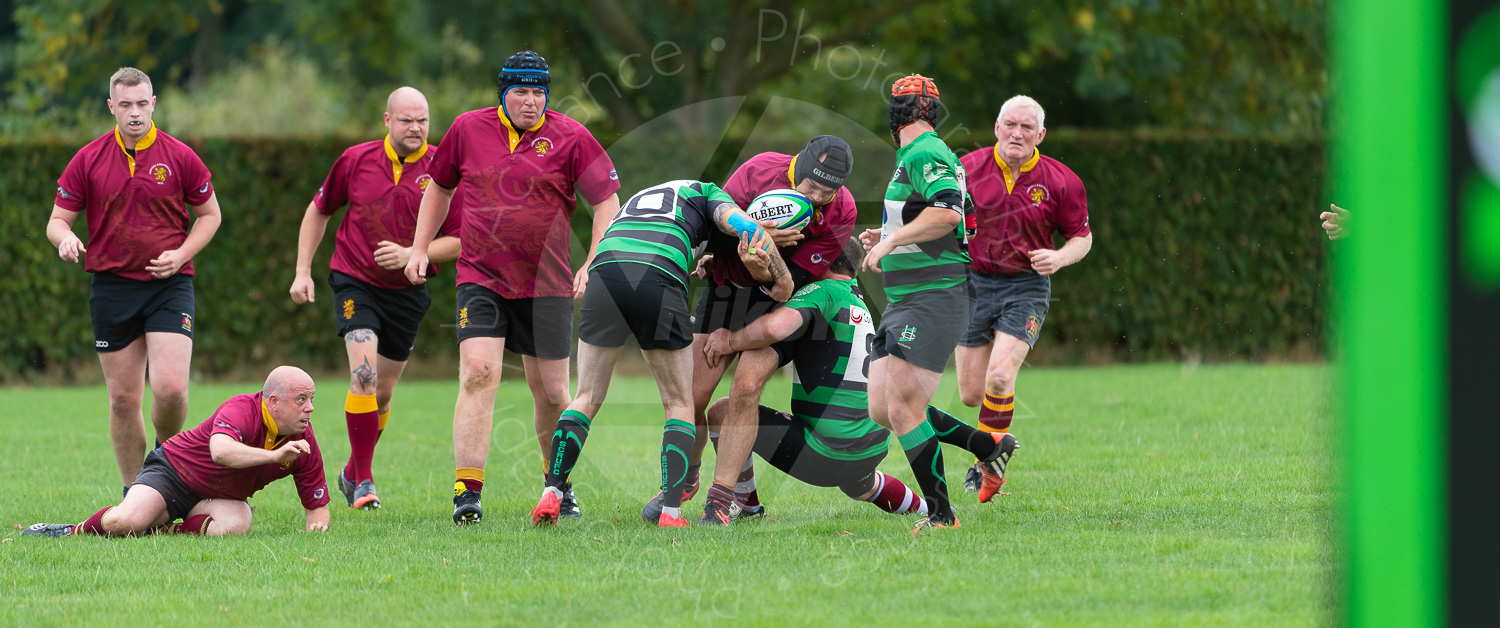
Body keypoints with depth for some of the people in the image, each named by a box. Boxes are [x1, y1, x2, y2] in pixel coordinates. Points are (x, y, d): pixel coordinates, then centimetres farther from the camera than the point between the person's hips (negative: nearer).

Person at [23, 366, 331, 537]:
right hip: (175, 471, -5)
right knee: (123, 522, -30)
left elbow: (317, 503, 1)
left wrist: (317, 522, -22)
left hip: (222, 496, 5)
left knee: (236, 524, -34)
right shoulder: (242, 410, -27)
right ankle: (74, 531, 3)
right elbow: (220, 450, -49)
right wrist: (273, 455, -53)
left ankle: (157, 531, -17)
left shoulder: (304, 440, -9)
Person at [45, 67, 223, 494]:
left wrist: (181, 254, -7)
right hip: (111, 286, 1)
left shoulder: (180, 157, 0)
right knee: (123, 398, 2)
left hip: (169, 284, -1)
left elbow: (209, 214, 10)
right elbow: (58, 218, 6)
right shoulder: (88, 160, 3)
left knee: (170, 389, -16)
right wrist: (65, 238, -19)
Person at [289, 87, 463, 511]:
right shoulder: (357, 160, -5)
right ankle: (364, 480, -16)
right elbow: (319, 210, 10)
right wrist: (302, 272, 5)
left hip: (406, 291, 2)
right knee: (364, 373, -21)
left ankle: (352, 473, 33)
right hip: (355, 281, -2)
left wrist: (412, 254, -22)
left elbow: (458, 240, -6)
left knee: (382, 393, 11)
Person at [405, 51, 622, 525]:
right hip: (480, 278, 0)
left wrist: (594, 264, -12)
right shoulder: (468, 130, 4)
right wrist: (420, 248, 17)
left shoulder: (569, 137, -3)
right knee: (478, 374, -17)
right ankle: (467, 493, -17)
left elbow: (607, 200, -1)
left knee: (551, 393, 6)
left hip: (547, 285, 0)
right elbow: (440, 185, 20)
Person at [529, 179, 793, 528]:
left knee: (587, 399, 17)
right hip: (659, 284, -3)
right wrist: (783, 280, 16)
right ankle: (671, 510, 1)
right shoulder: (706, 193, 27)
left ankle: (551, 494, 2)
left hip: (603, 274, 3)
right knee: (679, 405, 13)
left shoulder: (634, 202, 43)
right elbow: (743, 225, 7)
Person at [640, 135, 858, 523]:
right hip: (725, 290, 1)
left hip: (774, 300, -1)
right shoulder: (760, 170, -18)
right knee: (692, 395, -2)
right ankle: (683, 482, 21)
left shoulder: (842, 212, -19)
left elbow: (795, 278, -18)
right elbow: (714, 235, -14)